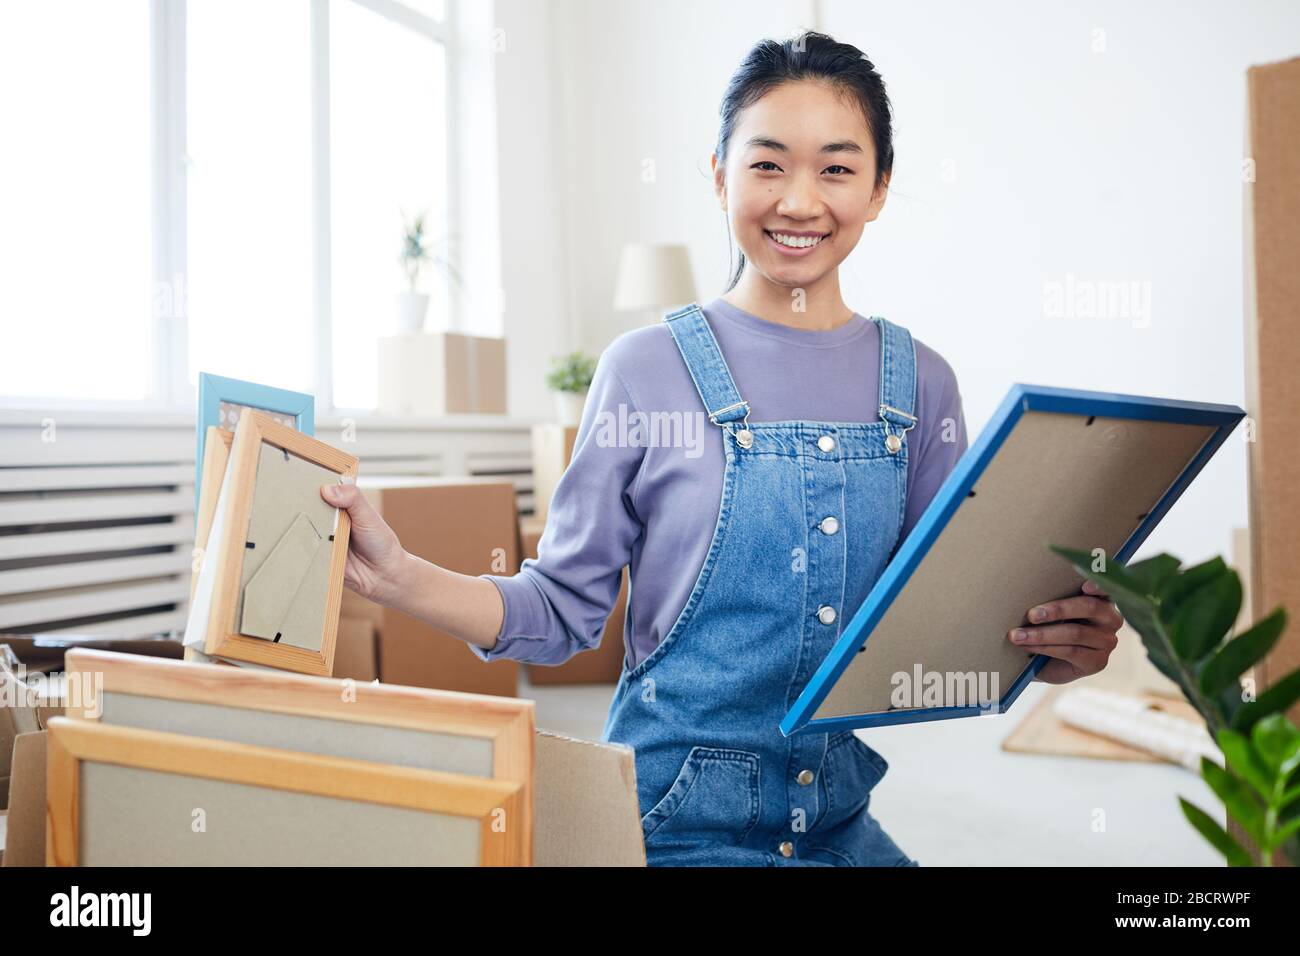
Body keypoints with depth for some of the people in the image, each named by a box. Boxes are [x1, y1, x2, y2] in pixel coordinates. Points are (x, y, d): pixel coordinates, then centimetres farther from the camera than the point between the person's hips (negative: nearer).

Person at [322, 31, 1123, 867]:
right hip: (675, 820, -3)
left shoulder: (919, 384, -1)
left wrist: (1054, 649, -15)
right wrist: (397, 577, -19)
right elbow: (566, 610, -6)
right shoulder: (648, 369, -10)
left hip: (839, 819, 4)